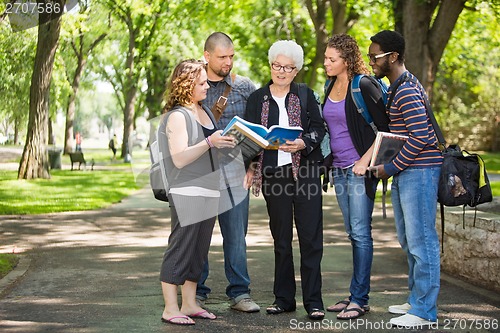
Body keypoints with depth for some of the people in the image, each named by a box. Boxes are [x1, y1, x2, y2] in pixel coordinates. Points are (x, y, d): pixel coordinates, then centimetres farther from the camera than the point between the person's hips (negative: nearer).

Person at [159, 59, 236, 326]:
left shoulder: (204, 112, 17)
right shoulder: (177, 116, -9)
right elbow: (179, 158, -17)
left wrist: (226, 141, 9)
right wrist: (209, 142, -25)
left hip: (208, 191, 9)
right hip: (186, 193, -8)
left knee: (198, 251, 10)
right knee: (180, 249, -7)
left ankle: (189, 304, 17)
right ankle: (170, 309, -3)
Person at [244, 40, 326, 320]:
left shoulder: (306, 95, 7)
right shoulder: (257, 98, 9)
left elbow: (320, 129, 3)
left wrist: (304, 143, -17)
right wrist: (251, 166, -2)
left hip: (305, 169, -1)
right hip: (273, 171, 1)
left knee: (311, 237, -4)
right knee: (281, 239, 6)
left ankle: (313, 301, 1)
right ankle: (284, 298, 14)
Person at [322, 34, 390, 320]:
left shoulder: (364, 86, -12)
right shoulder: (331, 86, 11)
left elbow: (384, 128, -13)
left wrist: (365, 161, -17)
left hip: (359, 169, -8)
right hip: (339, 168, 8)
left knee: (361, 232, -5)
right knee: (353, 233, 12)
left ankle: (359, 299, -1)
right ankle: (357, 294, 19)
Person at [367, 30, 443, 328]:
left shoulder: (406, 90, -17)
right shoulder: (398, 86, 16)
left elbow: (420, 136, -23)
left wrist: (390, 168, -16)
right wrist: (391, 167, 13)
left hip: (419, 171, -11)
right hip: (405, 172, 11)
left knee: (421, 241, -6)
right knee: (408, 239, 17)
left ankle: (425, 312, -1)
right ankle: (417, 300, 27)